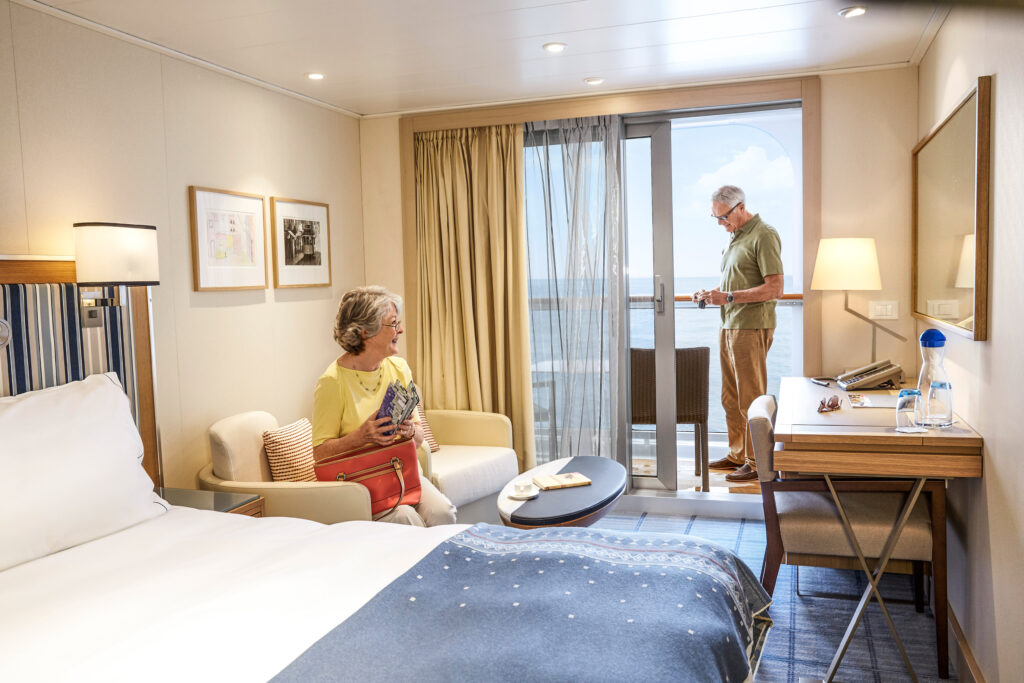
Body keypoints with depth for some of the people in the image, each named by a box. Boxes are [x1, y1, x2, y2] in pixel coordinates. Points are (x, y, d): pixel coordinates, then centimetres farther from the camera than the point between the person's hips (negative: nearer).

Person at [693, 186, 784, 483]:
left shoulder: (764, 236, -11)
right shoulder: (735, 236, 18)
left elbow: (775, 288, -18)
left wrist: (728, 297, -21)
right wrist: (712, 293, 8)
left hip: (751, 327, -9)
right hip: (729, 325, 9)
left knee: (751, 399, -4)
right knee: (731, 398, 13)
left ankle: (757, 463, 5)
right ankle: (737, 455, 24)